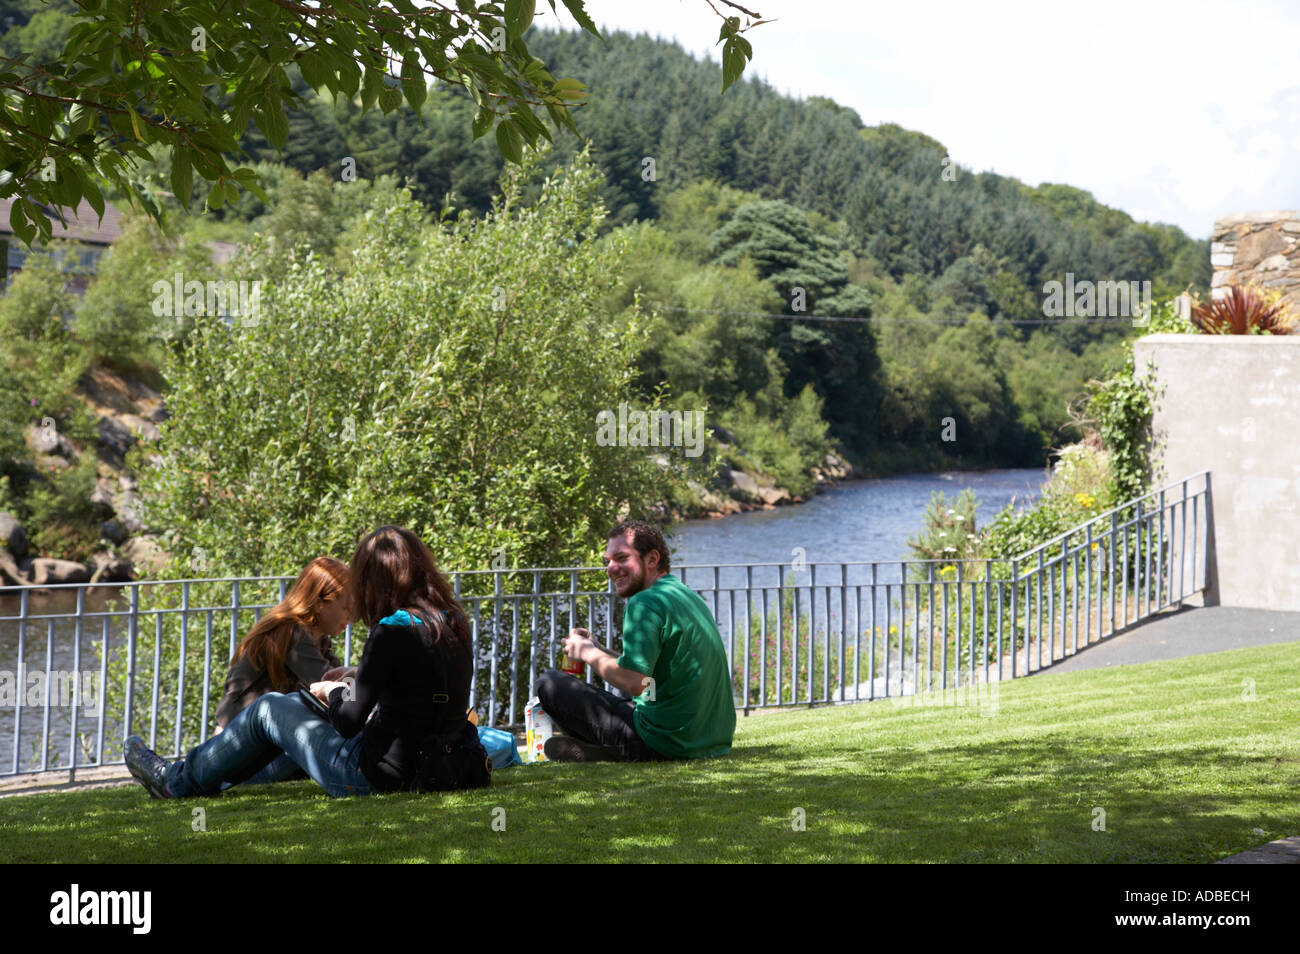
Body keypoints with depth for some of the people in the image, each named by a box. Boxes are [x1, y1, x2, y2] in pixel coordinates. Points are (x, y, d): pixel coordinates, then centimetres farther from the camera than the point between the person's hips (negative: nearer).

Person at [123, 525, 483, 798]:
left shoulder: (393, 632, -22)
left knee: (269, 709, 13)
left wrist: (333, 691, 4)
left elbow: (348, 721, -17)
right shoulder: (452, 622, 2)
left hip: (374, 774, -8)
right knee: (297, 704, 26)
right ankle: (210, 773, 43)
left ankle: (180, 781, 31)